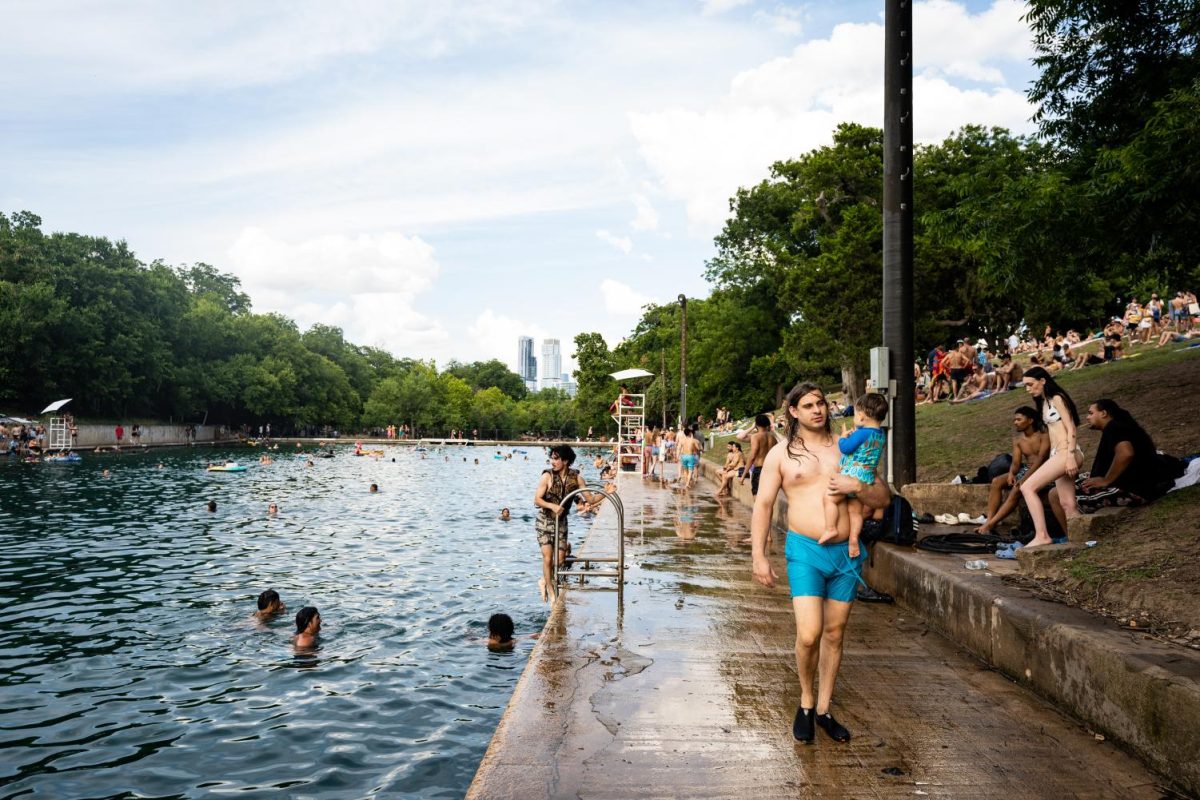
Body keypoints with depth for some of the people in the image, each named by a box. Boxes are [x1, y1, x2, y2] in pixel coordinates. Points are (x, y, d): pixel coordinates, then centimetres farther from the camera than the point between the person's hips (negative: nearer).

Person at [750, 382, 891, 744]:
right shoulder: (781, 454, 1)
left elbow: (884, 498, 8)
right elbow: (763, 506, 1)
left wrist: (858, 486, -13)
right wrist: (758, 556, -6)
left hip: (847, 552, 3)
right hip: (805, 551, -3)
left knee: (835, 634, 10)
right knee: (809, 634, -13)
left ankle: (824, 710, 26)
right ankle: (806, 702, 13)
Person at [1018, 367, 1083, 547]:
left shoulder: (1057, 399, -4)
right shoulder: (1044, 403, 20)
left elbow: (1071, 429, -11)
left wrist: (1071, 456, -21)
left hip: (1065, 452, -9)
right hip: (1057, 454, 9)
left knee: (1027, 487, -18)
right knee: (1068, 507, 4)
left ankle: (1041, 536, -21)